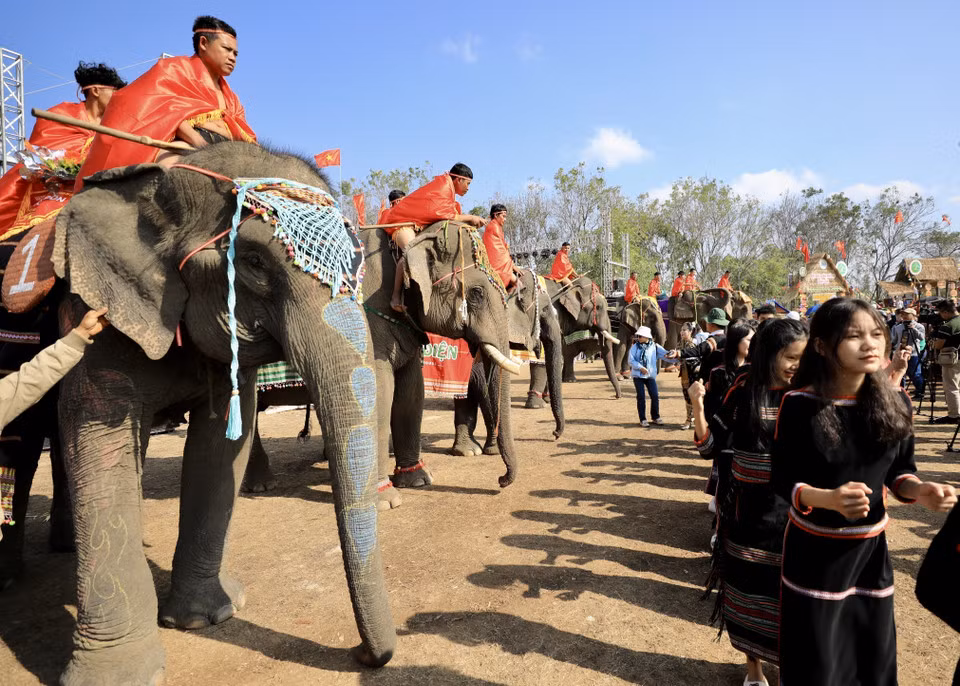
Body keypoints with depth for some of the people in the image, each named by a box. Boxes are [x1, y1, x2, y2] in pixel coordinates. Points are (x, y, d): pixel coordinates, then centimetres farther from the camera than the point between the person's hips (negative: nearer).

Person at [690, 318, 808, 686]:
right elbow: (713, 446, -6)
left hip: (791, 509, 1)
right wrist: (698, 406, -21)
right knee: (749, 589, 13)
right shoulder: (743, 391, -7)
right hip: (748, 510, -1)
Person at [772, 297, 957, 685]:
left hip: (870, 547, 4)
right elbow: (782, 481, -15)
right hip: (814, 550, -4)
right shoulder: (800, 405, -19)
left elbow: (898, 472, 5)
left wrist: (921, 491, -16)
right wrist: (829, 499, -32)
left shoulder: (896, 402, -6)